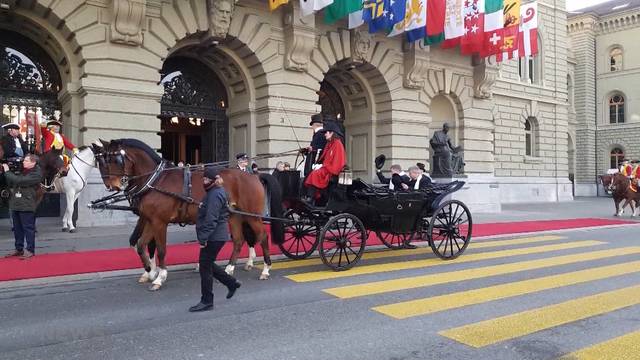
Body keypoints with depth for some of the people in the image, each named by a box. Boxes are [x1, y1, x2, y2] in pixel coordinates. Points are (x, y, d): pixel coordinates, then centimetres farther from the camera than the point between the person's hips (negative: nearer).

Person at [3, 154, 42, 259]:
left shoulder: (36, 174, -10)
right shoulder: (21, 171, 16)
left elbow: (19, 181, -20)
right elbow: (11, 184, 18)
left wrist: (7, 171, -9)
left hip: (27, 205, -8)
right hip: (15, 204, 8)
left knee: (28, 228, -2)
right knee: (17, 228, 13)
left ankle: (30, 250, 5)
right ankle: (19, 249, 23)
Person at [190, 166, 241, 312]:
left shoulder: (215, 195, -19)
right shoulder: (214, 192, 15)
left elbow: (211, 220, -25)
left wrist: (203, 238, -24)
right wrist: (204, 237, 24)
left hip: (214, 237, -10)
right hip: (216, 236, 10)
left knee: (205, 267, -1)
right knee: (208, 264, 20)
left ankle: (207, 302, 10)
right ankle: (232, 282, 29)